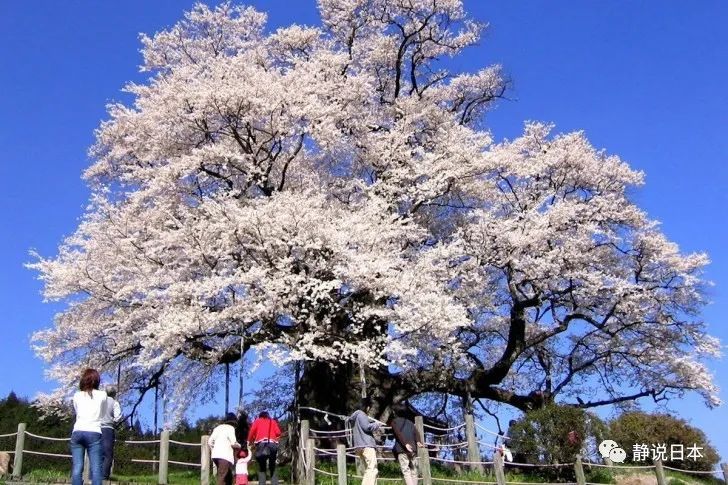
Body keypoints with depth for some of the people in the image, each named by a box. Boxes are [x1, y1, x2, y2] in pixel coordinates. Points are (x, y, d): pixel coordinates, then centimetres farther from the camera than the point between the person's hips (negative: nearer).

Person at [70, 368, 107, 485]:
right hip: (94, 433, -2)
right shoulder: (102, 395, 6)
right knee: (96, 468, -5)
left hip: (77, 432, 2)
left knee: (77, 467, -1)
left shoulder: (77, 395, 10)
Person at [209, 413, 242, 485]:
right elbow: (233, 443, -10)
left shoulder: (218, 427, 20)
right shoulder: (230, 427, -1)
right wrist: (239, 446, 10)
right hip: (225, 456, -8)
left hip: (216, 455, 8)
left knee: (228, 477, 15)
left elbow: (209, 441, 14)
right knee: (222, 479, -12)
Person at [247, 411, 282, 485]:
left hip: (261, 444, -2)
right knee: (273, 469, 12)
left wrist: (249, 442, 19)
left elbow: (252, 431, 5)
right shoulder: (273, 421, 25)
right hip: (273, 444, 2)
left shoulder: (257, 420, 21)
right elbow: (278, 433, 10)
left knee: (261, 469, 3)